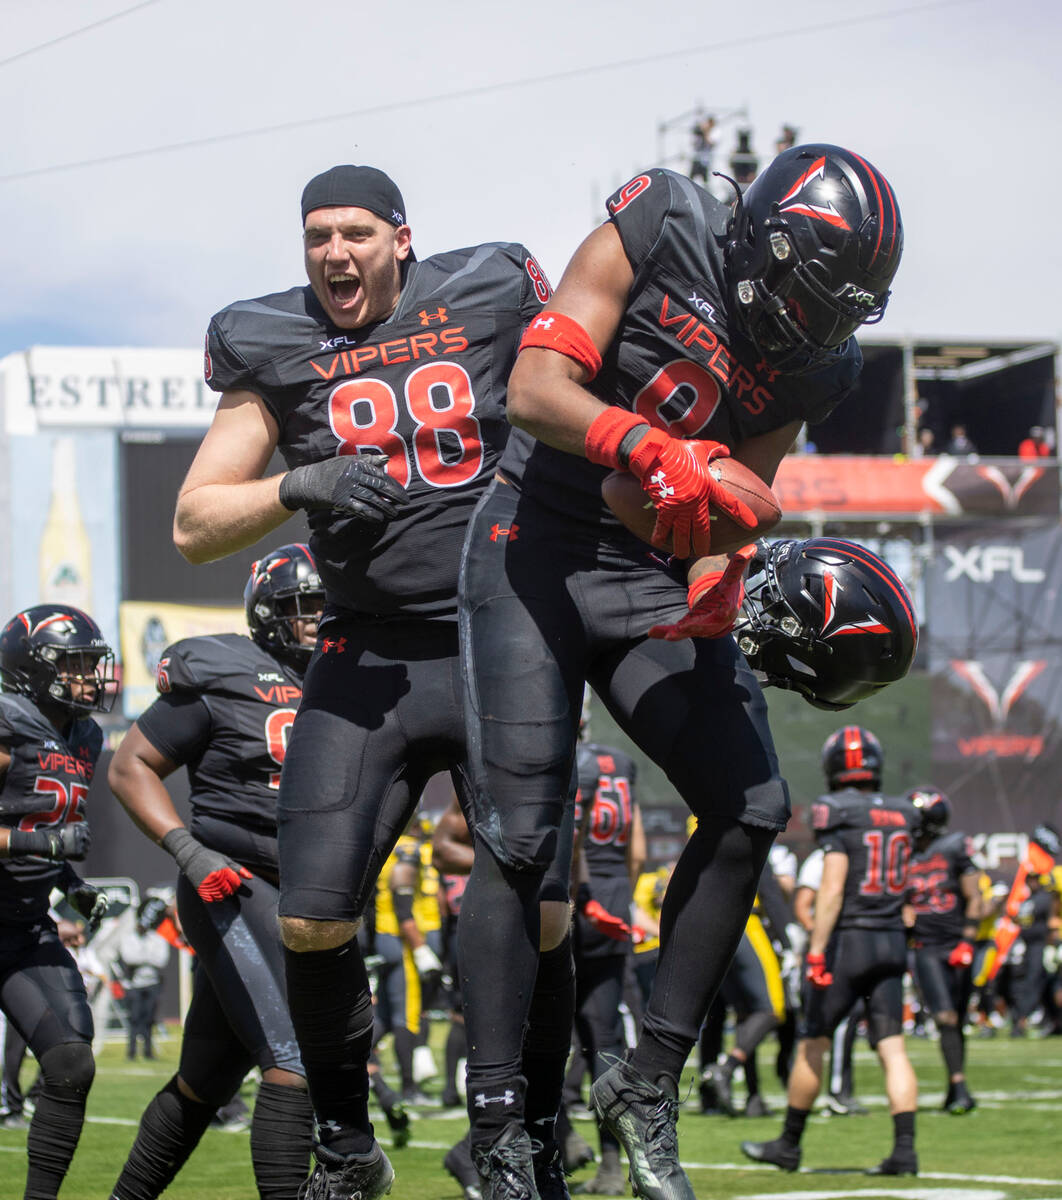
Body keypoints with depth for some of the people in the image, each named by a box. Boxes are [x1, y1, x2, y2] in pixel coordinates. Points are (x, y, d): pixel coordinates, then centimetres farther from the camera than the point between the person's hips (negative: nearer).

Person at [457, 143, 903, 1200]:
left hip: (657, 583, 6)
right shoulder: (660, 234, -13)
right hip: (539, 556, -6)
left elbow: (734, 501, 5)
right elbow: (535, 391, -20)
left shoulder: (812, 369, 2)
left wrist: (720, 580, -17)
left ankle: (649, 1083, 6)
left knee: (751, 809, -4)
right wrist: (647, 447, -37)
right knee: (519, 838, -11)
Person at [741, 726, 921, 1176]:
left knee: (812, 1044, 7)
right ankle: (905, 1148, -8)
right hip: (892, 939, 5)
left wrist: (816, 952, -19)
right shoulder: (901, 816, 7)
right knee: (891, 1047, 1)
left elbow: (832, 890, -18)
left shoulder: (838, 817, -11)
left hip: (847, 938, -5)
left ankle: (789, 1143, 16)